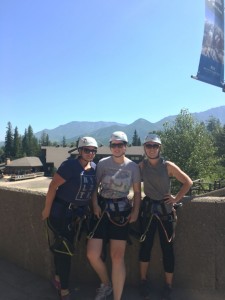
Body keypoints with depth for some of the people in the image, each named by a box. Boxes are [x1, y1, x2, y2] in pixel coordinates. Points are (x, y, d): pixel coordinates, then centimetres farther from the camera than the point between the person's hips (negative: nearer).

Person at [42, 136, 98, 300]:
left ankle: (58, 278, 41)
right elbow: (53, 186, -19)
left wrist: (85, 209, 12)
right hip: (60, 210, -6)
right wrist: (47, 210, -16)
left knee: (64, 246, 20)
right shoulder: (70, 165, -21)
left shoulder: (95, 168, -1)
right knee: (65, 247, 1)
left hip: (77, 212, 6)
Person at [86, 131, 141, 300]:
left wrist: (135, 211, -7)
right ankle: (106, 284, 27)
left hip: (121, 211, -1)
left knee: (117, 257, -2)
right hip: (102, 209, 1)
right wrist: (95, 205, -9)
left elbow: (137, 192, 5)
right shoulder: (102, 163, 0)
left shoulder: (133, 167, 0)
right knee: (92, 254, -3)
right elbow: (95, 186, 4)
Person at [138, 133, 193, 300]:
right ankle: (144, 281, 28)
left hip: (165, 210, -1)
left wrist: (176, 199, -5)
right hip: (148, 209, 2)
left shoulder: (168, 166, -8)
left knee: (167, 248, 4)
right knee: (145, 246, 8)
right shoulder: (141, 166, -2)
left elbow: (188, 182, -4)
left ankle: (168, 286, 22)